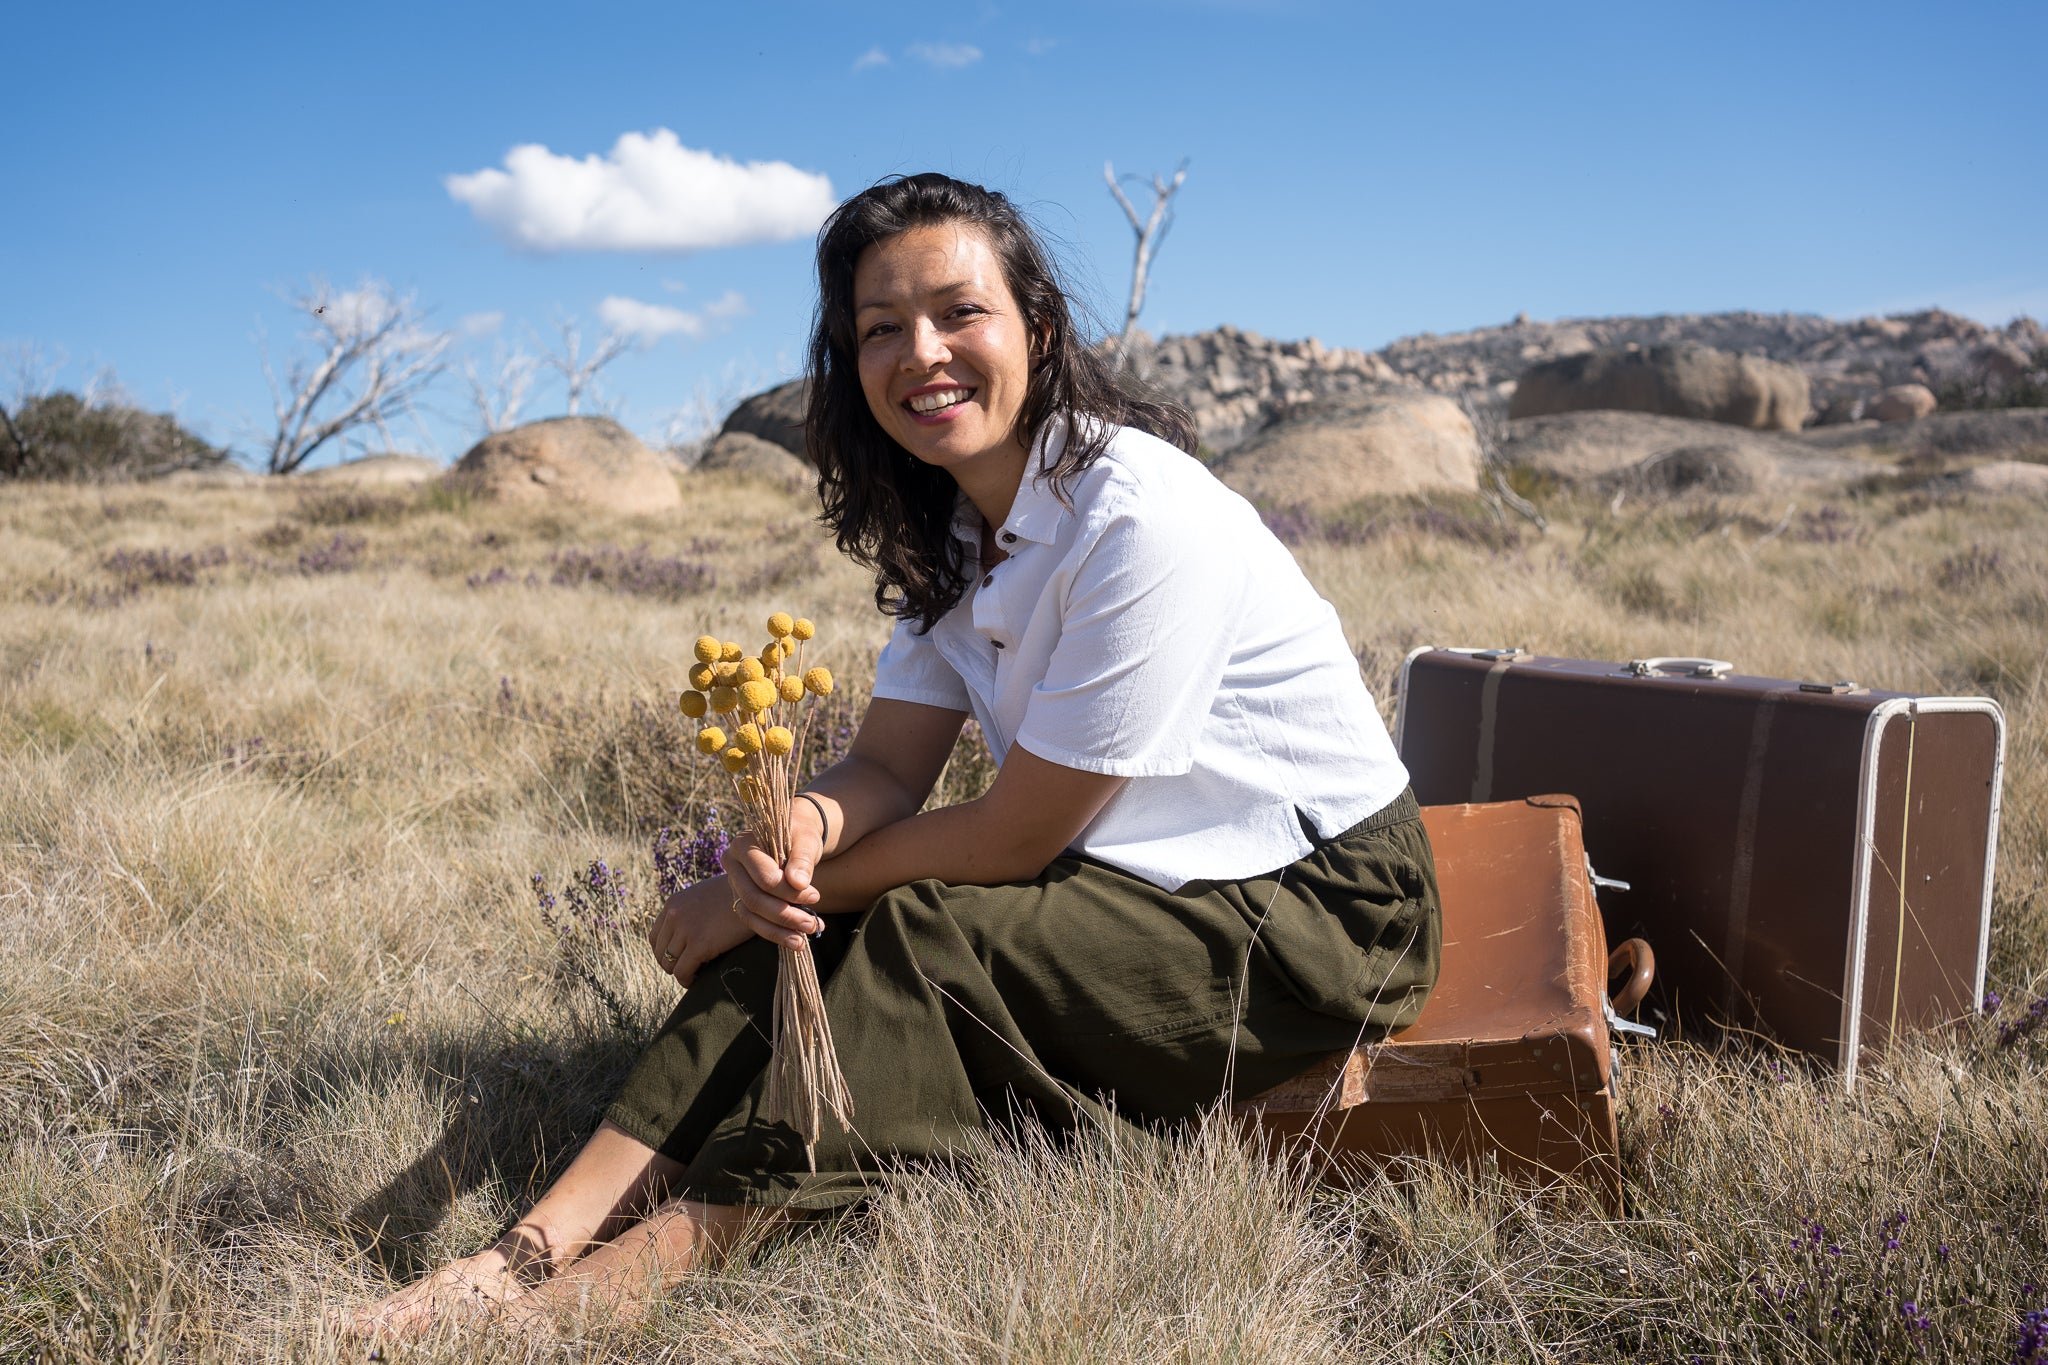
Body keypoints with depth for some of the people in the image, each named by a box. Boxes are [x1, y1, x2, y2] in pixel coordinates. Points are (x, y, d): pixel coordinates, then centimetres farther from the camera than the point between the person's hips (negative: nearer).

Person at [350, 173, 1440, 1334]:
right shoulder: (951, 529, 2)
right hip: (1135, 881, 7)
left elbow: (1014, 837, -21)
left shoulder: (1139, 519, -25)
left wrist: (776, 892, -13)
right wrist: (800, 830, -24)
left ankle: (641, 1268, -24)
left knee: (914, 942, -26)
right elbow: (890, 766, -1)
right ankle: (534, 1256, -18)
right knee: (817, 920, -12)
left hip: (1318, 906, -7)